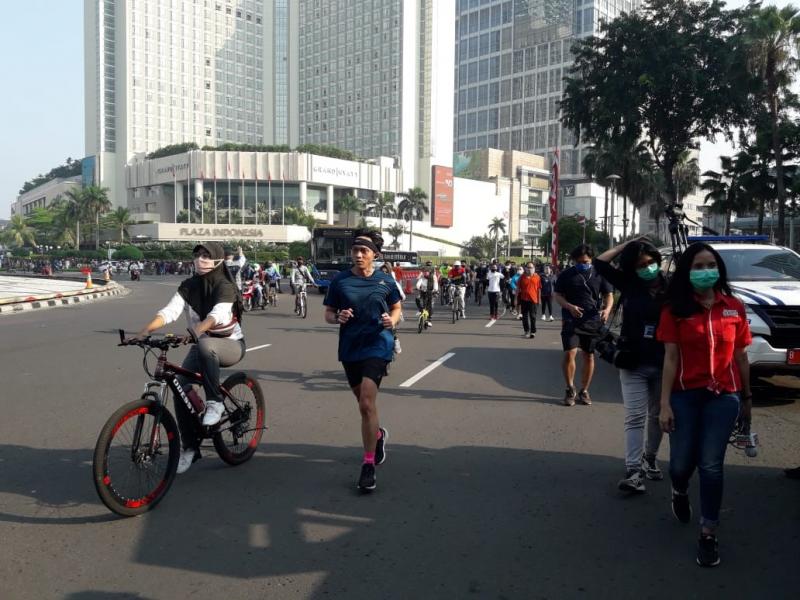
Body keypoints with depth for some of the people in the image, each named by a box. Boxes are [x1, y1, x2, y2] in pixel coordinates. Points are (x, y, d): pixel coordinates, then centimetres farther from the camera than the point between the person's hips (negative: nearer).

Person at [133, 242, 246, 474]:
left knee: (205, 345, -39)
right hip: (202, 347, 5)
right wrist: (146, 330, -33)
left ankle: (215, 403, -26)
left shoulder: (225, 286, -16)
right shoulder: (188, 286, -1)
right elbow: (169, 311, -15)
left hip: (230, 345, -5)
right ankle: (189, 447, 3)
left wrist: (194, 332, -53)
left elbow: (217, 314, -34)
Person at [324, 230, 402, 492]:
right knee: (364, 403, 18)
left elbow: (397, 308, 11)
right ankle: (378, 434, 50)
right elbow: (328, 313, 6)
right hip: (349, 347, 3)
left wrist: (392, 320, -11)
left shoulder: (385, 281, -1)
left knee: (367, 403, -16)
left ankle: (368, 465, -6)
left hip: (377, 345, -3)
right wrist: (337, 317, -16)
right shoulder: (340, 281, 1)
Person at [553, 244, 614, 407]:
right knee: (569, 354, -13)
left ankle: (584, 391, 22)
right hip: (571, 321, -1)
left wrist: (607, 309, -14)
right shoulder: (566, 275, 3)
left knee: (589, 356, 7)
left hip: (593, 322, 2)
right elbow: (557, 295, 3)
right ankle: (570, 389, 5)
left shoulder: (599, 274, 6)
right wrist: (569, 306, -16)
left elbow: (609, 295, 8)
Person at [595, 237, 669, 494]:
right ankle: (633, 471, -9)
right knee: (635, 417, -5)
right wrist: (627, 244, -1)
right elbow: (600, 263, 1)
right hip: (633, 364, 0)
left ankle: (650, 459, 32)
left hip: (663, 364, 0)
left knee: (657, 416, 14)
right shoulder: (628, 284, 2)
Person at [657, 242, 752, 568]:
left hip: (724, 395, 0)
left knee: (711, 465, -2)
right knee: (681, 463, 6)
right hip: (685, 395, 0)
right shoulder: (674, 309, -2)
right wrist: (665, 403, -8)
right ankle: (679, 492, 43)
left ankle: (708, 534, 12)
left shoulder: (734, 307, 2)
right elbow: (670, 358, -4)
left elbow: (740, 357, 8)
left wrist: (747, 399, 13)